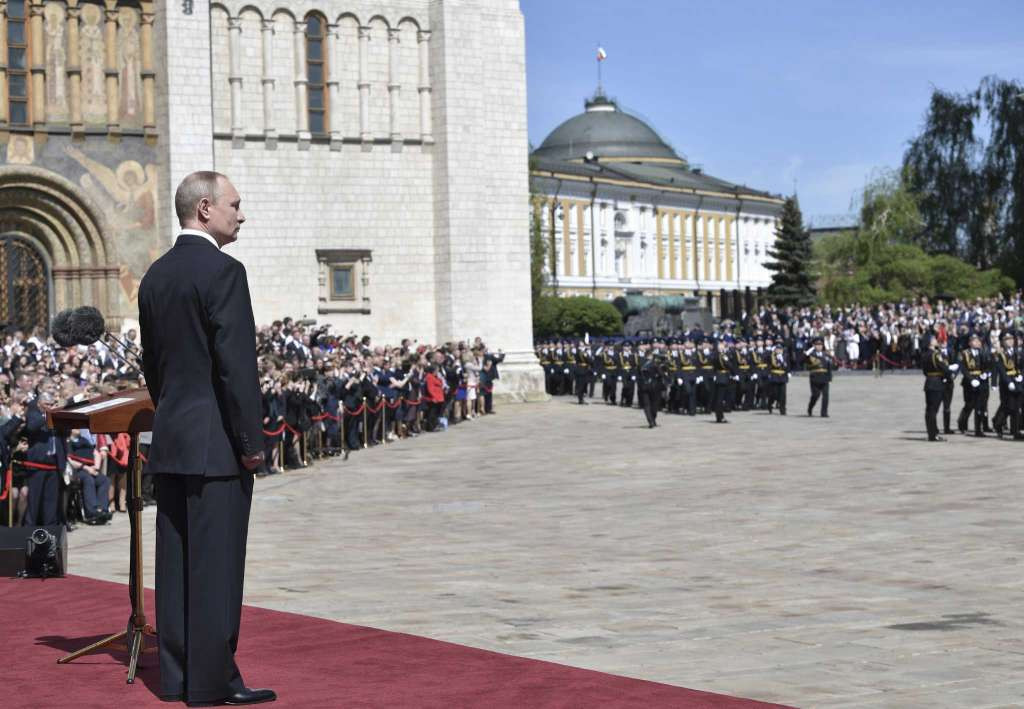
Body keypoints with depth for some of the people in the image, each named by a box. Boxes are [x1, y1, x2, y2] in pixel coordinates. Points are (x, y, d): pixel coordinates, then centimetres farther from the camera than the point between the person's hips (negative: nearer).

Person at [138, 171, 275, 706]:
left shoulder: (155, 275, 12)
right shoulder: (223, 271, -13)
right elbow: (236, 363, -17)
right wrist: (251, 441, -12)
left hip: (170, 439, 8)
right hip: (215, 442, -8)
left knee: (176, 562, 10)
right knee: (216, 563, -4)